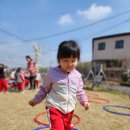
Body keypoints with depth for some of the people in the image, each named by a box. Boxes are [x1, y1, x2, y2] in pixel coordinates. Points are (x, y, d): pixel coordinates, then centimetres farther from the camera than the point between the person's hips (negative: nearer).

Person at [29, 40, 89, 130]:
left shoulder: (77, 75, -2)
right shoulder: (52, 73, -13)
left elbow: (79, 91, 11)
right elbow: (44, 89, 1)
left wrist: (84, 100, -3)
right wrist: (36, 100, 6)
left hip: (70, 110, 5)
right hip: (54, 108, -5)